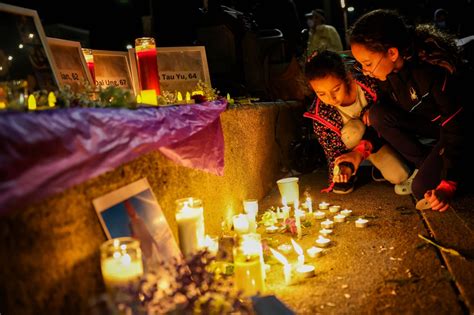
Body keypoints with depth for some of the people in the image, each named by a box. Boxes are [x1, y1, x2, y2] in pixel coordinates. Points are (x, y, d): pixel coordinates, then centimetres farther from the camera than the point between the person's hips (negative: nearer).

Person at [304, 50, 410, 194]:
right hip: (352, 143, -1)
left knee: (399, 176, -16)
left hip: (376, 135, 1)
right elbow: (333, 149, -22)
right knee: (353, 130, -36)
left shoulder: (367, 84, -29)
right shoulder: (320, 114, -30)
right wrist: (344, 167, -40)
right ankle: (346, 174, -9)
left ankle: (377, 162, 17)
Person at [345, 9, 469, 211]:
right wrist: (362, 150, -10)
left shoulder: (433, 73, -35)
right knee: (377, 114, -18)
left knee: (422, 189, -24)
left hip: (456, 127, -7)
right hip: (428, 122, 7)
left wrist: (447, 186, -31)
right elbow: (386, 119, 2)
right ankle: (426, 165, -6)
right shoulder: (389, 72, -13)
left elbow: (455, 128, -30)